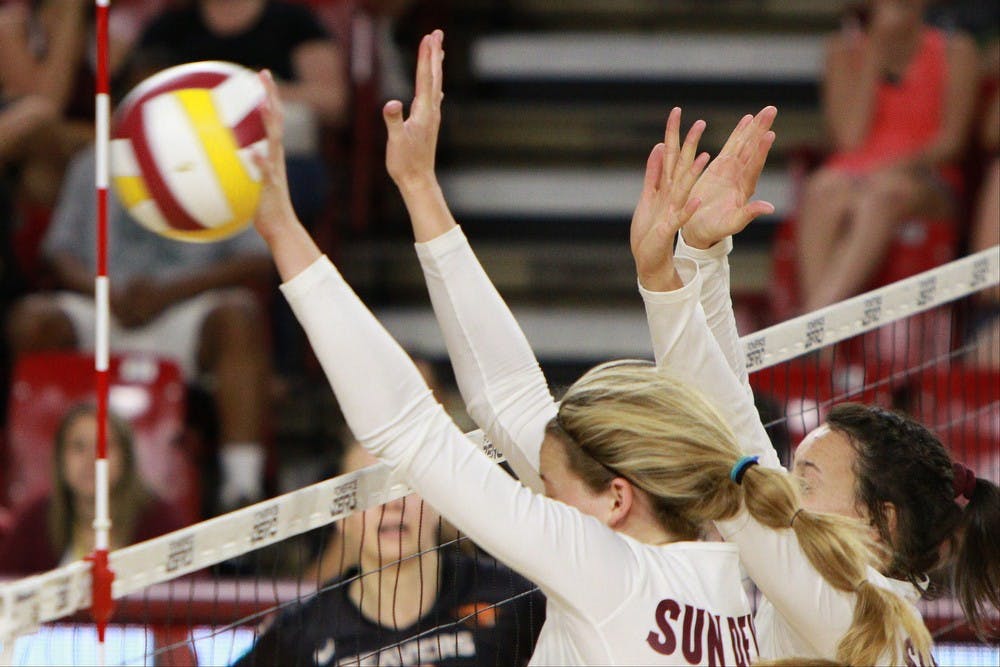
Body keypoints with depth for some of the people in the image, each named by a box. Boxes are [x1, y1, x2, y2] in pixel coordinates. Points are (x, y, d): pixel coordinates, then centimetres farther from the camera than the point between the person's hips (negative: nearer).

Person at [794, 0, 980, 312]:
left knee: (880, 195, -38)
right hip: (853, 174, 2)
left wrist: (900, 166, -21)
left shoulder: (954, 51, 7)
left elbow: (951, 139, -1)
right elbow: (850, 137, -3)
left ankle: (817, 313, -52)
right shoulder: (845, 50, 9)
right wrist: (875, 55, -5)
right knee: (822, 190, -35)